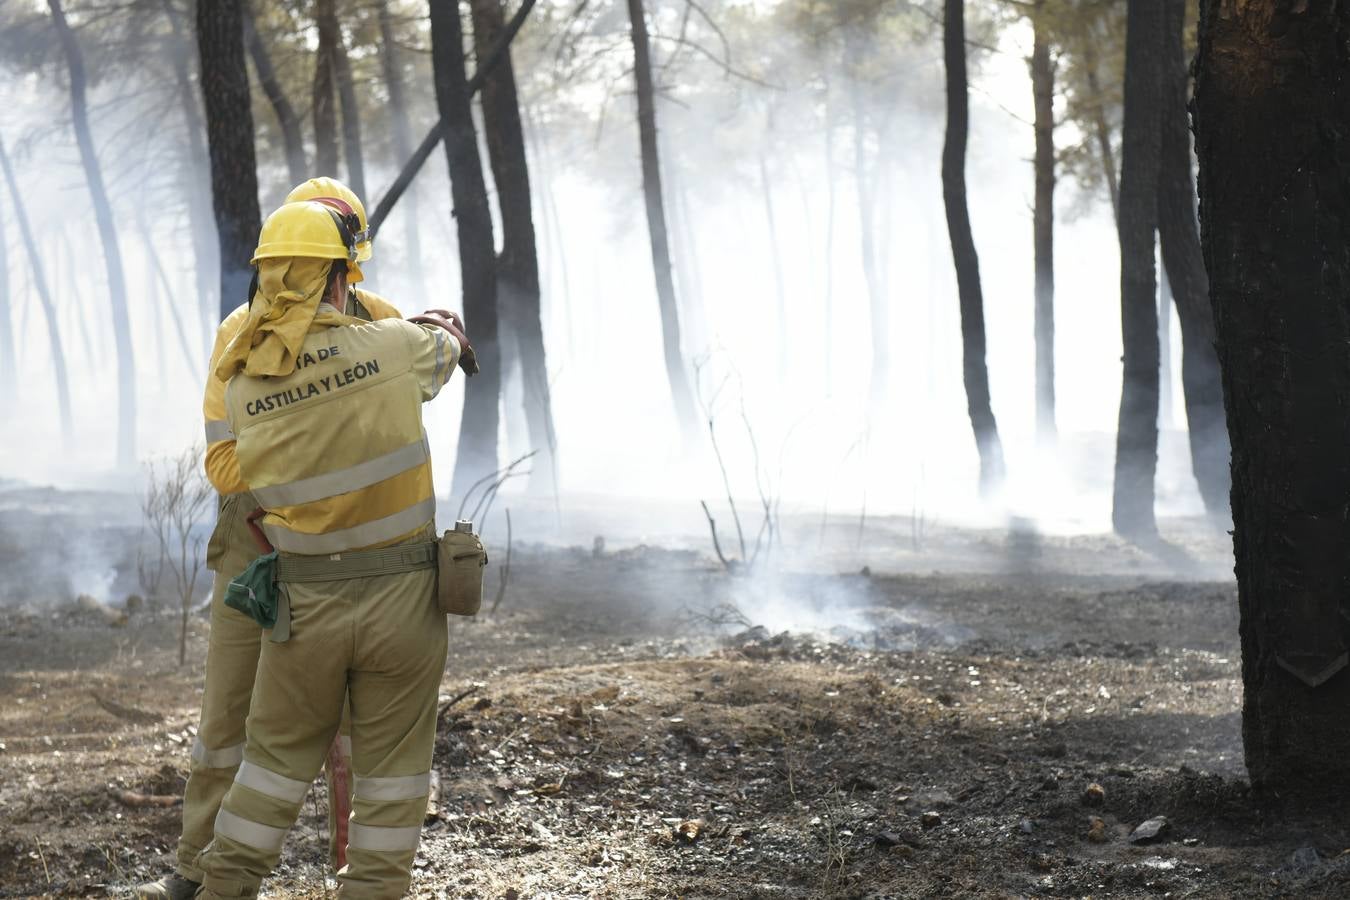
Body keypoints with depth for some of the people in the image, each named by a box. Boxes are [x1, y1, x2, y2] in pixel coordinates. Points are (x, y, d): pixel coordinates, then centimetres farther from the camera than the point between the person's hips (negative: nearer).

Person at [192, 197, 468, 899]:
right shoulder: (391, 346, -9)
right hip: (400, 598, -2)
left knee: (279, 755, 18)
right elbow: (450, 344, 12)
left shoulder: (241, 387, -4)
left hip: (303, 603, 2)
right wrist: (441, 328, 35)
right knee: (391, 767, 10)